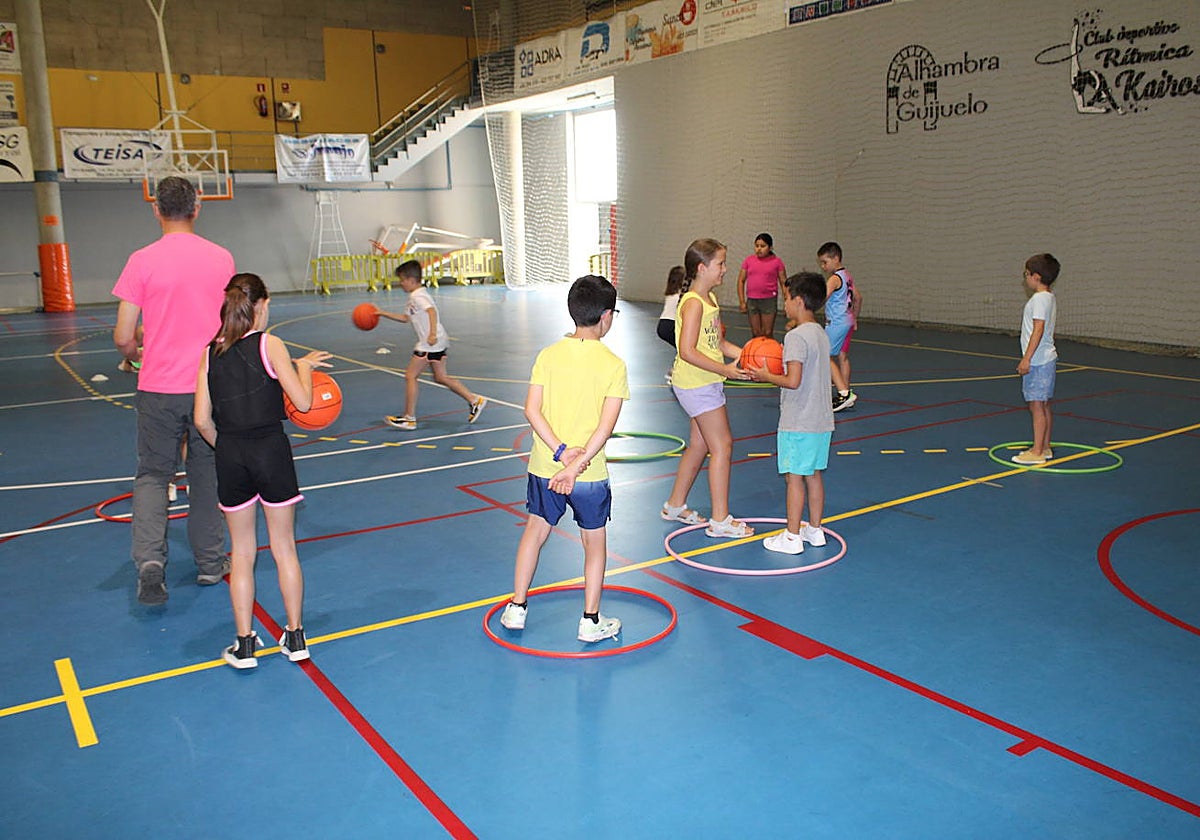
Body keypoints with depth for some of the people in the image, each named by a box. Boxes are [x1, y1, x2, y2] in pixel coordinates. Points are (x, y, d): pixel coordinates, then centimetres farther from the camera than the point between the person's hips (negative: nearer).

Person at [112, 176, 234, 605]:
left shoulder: (142, 261, -8)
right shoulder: (222, 258, 0)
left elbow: (123, 337, -7)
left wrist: (134, 353, 15)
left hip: (159, 389, -2)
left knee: (152, 474, 11)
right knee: (206, 474, 15)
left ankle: (150, 559, -7)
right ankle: (210, 563, 24)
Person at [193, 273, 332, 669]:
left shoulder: (210, 353, 4)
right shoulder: (269, 344, -7)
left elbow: (202, 420, 1)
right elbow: (302, 402, -11)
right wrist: (304, 366, 5)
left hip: (230, 457, 3)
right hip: (271, 451, -2)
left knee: (242, 553, 13)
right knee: (284, 547, 10)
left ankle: (244, 644, 17)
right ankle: (295, 637, 20)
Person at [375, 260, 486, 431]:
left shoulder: (418, 296, -12)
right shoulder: (415, 297, 20)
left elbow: (431, 311, -30)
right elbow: (406, 317, 30)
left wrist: (433, 333, -41)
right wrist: (383, 313, 30)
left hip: (429, 343, -10)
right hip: (438, 343, 10)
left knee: (410, 376, -3)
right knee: (441, 377, 14)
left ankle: (409, 418, 1)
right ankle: (474, 400, 13)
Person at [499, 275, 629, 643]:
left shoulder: (548, 355, -3)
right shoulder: (613, 364, -11)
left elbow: (532, 410, -9)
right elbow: (606, 425, -18)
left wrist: (560, 450, -13)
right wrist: (576, 466, -19)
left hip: (544, 468, 3)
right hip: (591, 474, -3)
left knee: (535, 530, 21)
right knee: (595, 542, 15)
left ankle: (516, 607, 28)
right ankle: (590, 620, 22)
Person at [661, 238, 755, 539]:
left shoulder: (710, 299, 11)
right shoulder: (693, 303, -19)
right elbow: (688, 351, -24)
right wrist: (724, 369, -23)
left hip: (708, 383, 10)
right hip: (696, 385, -10)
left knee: (699, 444, 17)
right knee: (722, 445, -6)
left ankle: (675, 505, 30)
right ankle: (720, 520, 2)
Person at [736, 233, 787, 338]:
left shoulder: (776, 262, -1)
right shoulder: (748, 260, 4)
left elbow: (783, 283, 0)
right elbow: (741, 281, 6)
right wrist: (742, 302, 0)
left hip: (769, 300, -2)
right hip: (752, 300, 3)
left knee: (768, 333, -1)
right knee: (755, 333, 10)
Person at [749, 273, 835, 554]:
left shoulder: (796, 336, -17)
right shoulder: (821, 334, 11)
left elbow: (793, 381, -23)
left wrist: (767, 376, -8)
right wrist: (778, 366, 16)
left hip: (798, 423, -9)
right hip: (821, 420, 9)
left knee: (794, 477, -1)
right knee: (813, 475, 16)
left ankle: (792, 537, 6)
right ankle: (814, 529, 25)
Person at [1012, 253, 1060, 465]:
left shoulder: (1040, 299, -16)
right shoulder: (1050, 297, 14)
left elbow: (1038, 330, -22)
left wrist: (1027, 358, -22)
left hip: (1038, 361, -10)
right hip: (1047, 358, 10)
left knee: (1036, 405, -7)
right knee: (1044, 405, 15)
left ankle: (1037, 452, -4)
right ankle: (1045, 447, 23)